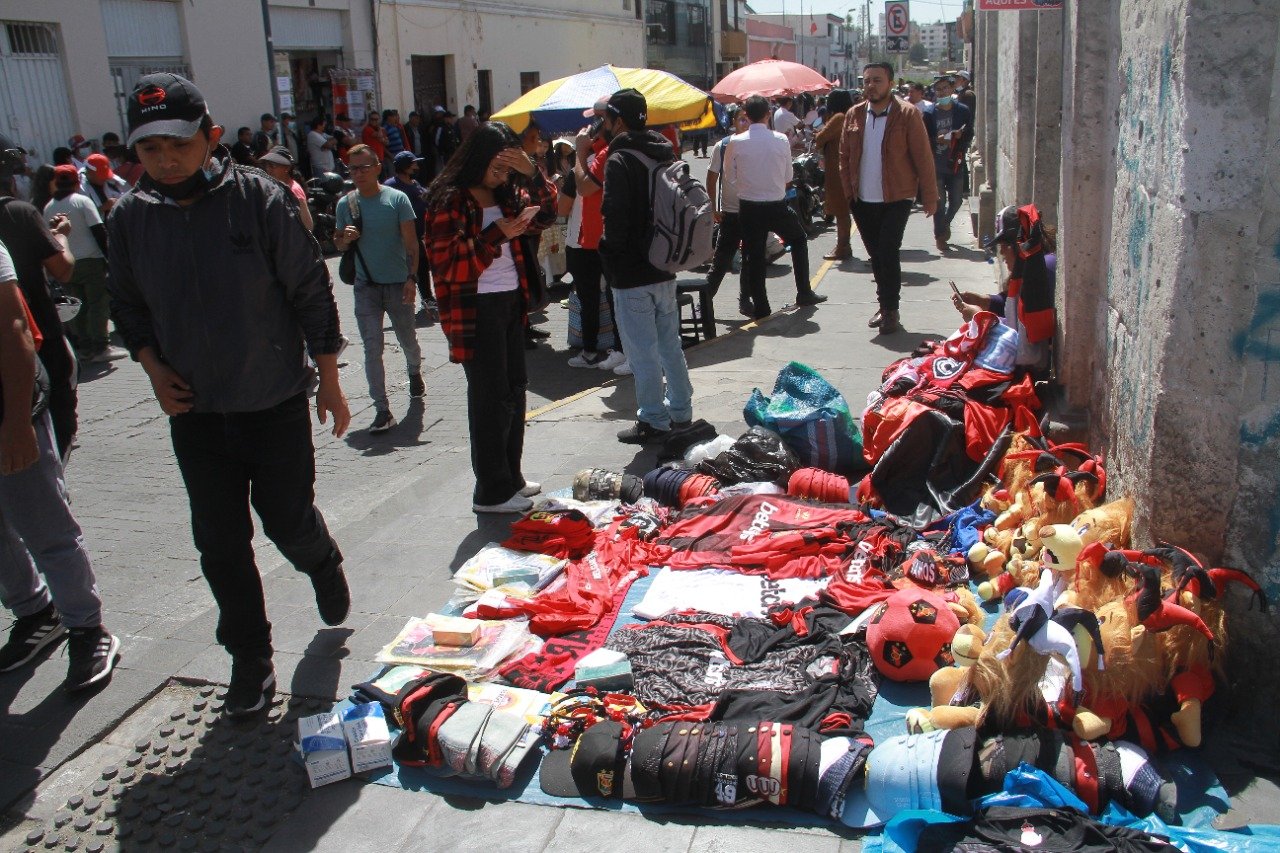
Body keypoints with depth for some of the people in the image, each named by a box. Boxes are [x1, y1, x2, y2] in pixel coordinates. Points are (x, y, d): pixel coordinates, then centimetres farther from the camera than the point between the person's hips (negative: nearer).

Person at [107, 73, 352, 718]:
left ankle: (324, 567, 42)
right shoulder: (129, 218, -2)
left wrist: (329, 382, -3)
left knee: (288, 521, 6)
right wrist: (153, 367, -3)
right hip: (193, 410, 3)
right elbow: (126, 304, 13)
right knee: (220, 543, 7)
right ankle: (250, 660, 24)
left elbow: (312, 293, -6)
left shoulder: (259, 199, -12)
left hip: (276, 403, -3)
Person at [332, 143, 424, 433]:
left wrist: (412, 277, -16)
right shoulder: (345, 204, 4)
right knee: (372, 347, -5)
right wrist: (346, 238, -10)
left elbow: (411, 243, -6)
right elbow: (338, 244, 14)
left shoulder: (397, 199, -5)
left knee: (407, 339, 13)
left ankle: (415, 372, 48)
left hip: (398, 284, -2)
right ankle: (382, 409, -3)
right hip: (365, 286, 2)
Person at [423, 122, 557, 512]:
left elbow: (544, 215, 9)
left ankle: (511, 478, 29)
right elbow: (447, 263, -18)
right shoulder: (449, 200, -12)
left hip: (510, 302, 8)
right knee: (491, 398, -3)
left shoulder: (506, 194, 11)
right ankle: (492, 492, 9)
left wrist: (532, 172, -6)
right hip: (475, 309, -8)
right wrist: (498, 234, -21)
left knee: (514, 389, 15)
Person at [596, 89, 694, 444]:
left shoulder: (619, 160, -16)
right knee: (670, 344, 17)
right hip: (664, 268, 8)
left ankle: (654, 422, 9)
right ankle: (680, 411, 27)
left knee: (643, 352, 1)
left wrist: (611, 249, -2)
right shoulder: (663, 153, 9)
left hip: (633, 274, -8)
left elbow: (615, 216, -20)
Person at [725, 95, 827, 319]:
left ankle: (760, 306, 10)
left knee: (754, 255, 9)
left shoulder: (736, 142, -8)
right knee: (799, 240, 22)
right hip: (777, 206, 0)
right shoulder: (781, 140, -7)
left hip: (749, 207, 0)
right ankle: (804, 292, 22)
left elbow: (730, 175, 4)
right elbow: (788, 176, 3)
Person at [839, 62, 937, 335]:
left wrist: (930, 197, -7)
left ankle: (890, 310, 2)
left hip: (896, 199, -4)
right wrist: (848, 190, 4)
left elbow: (923, 157, -6)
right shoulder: (854, 115, 5)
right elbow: (844, 156, 12)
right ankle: (885, 305, 26)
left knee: (888, 252, -11)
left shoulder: (907, 114, -7)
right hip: (863, 200, 4)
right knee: (876, 255, 12)